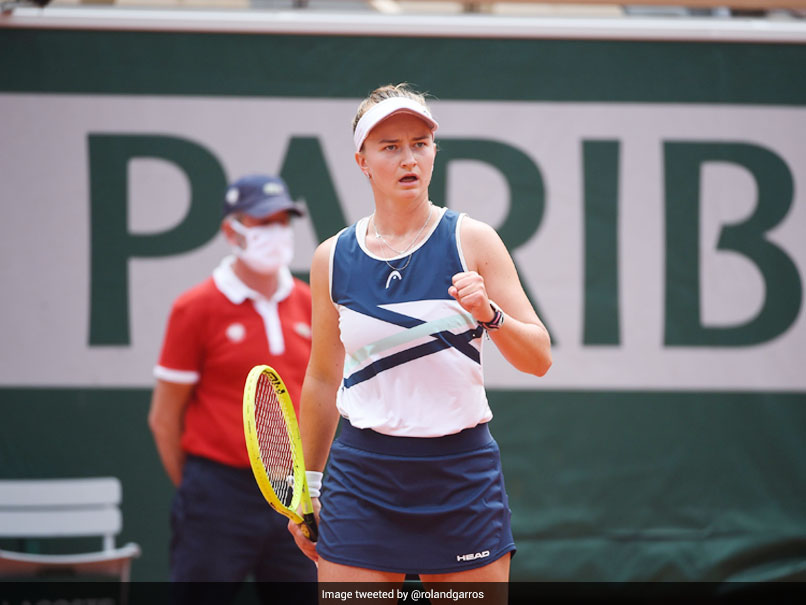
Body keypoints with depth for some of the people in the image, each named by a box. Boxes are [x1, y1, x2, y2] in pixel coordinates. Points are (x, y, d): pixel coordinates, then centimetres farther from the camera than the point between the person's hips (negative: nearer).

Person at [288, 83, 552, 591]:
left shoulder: (472, 240, 0)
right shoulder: (333, 258, 5)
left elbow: (539, 358, -2)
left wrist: (490, 313, -21)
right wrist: (308, 485, 19)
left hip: (461, 469, -1)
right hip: (363, 477, 1)